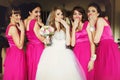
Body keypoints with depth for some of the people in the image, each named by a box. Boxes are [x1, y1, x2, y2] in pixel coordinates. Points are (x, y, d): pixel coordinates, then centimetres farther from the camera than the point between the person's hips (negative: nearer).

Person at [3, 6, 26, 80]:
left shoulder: (11, 26, 11)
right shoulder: (13, 27, -18)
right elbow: (20, 46, -21)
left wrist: (20, 29, 4)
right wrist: (22, 29, -19)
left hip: (13, 54, 10)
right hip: (16, 55, -10)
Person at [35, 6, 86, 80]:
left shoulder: (64, 28, 12)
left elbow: (68, 43, -2)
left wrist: (67, 28, -3)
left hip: (64, 55, 1)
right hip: (51, 55, -1)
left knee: (66, 74, -14)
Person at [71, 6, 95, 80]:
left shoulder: (87, 24, 5)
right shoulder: (72, 28, 14)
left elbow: (92, 42, -4)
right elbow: (72, 44, -2)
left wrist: (92, 59, -14)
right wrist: (74, 27, -1)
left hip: (86, 53, -3)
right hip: (76, 54, 3)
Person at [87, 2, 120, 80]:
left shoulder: (100, 20, -4)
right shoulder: (96, 23, 22)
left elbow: (96, 40, -12)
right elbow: (96, 41, 11)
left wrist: (92, 25, -4)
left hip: (108, 49, -9)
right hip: (104, 50, 9)